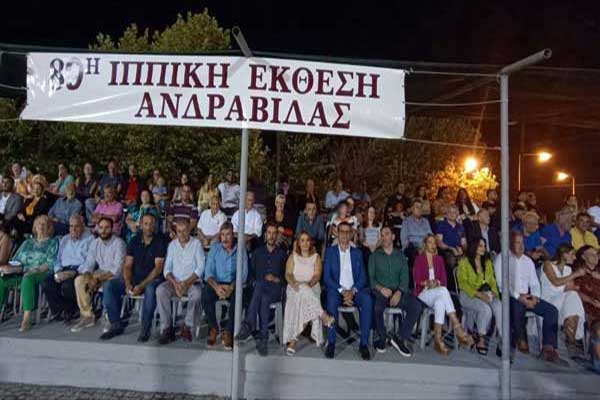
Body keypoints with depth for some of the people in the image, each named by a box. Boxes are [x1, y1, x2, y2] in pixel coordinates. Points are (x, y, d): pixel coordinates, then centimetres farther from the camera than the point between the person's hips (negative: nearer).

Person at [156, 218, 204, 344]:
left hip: (192, 282, -3)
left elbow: (200, 268, -6)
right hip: (174, 282, 3)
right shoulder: (172, 245, 10)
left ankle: (187, 326, -15)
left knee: (197, 293, -34)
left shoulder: (196, 243, 0)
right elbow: (167, 269, 5)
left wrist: (186, 283, -18)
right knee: (160, 290, -27)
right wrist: (175, 283, -14)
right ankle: (166, 328, -20)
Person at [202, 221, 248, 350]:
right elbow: (208, 272, -1)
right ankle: (213, 329, -10)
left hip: (233, 285, -1)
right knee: (206, 293, -30)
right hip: (217, 284, 2)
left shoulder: (240, 250, 3)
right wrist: (216, 286, -22)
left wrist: (231, 287, -24)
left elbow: (243, 274, -5)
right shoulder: (214, 248, 7)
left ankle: (228, 332, -16)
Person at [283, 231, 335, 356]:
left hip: (312, 288, 0)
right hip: (295, 288, 0)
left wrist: (308, 284, -22)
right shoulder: (293, 256, 17)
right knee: (302, 292, -38)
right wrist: (294, 283, -20)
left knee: (304, 295, -37)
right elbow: (288, 274, 3)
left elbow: (317, 275, 1)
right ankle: (324, 316, -36)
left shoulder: (316, 257, 15)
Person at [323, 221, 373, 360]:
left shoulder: (357, 252, 14)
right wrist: (342, 291, -14)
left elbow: (362, 277, 6)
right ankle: (331, 343, -21)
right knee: (332, 300, -35)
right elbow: (327, 277, 0)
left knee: (367, 300, -30)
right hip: (336, 289, -2)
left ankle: (364, 343, -21)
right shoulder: (330, 251, 8)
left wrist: (353, 291, -13)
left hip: (354, 290, 2)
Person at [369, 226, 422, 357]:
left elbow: (405, 277, 6)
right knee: (376, 307, -34)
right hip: (380, 292, -2)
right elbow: (370, 278, 4)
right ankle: (382, 338, -6)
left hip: (398, 291, 2)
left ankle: (401, 338, -12)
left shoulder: (401, 256, 16)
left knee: (416, 305, -26)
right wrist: (380, 288, -16)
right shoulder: (374, 256, 12)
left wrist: (399, 292, -13)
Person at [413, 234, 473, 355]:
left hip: (438, 294, 3)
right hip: (423, 294, -3)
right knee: (443, 291, -34)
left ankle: (438, 339, -39)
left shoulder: (439, 259, 18)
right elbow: (417, 279, -2)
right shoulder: (419, 259, 8)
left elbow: (444, 280, 9)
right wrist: (427, 283, -20)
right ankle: (458, 329, -37)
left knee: (440, 302, -34)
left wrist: (437, 283, -11)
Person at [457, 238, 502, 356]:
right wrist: (478, 294, -18)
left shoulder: (488, 262, 19)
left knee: (500, 307, -28)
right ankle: (481, 340, -15)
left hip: (486, 294, 4)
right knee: (485, 309, -33)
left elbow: (492, 280, 15)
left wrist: (494, 292, -6)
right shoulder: (464, 262, 0)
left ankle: (502, 342, -27)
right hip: (468, 294, -4)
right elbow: (463, 283, -7)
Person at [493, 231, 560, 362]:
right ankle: (521, 340, -11)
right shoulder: (501, 258, -1)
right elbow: (501, 283, -10)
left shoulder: (528, 261, 18)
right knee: (518, 307, -36)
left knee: (552, 310, -15)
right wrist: (519, 297, -18)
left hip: (528, 297, 6)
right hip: (510, 297, -6)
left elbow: (534, 283, 16)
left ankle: (548, 347, -15)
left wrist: (535, 296, -5)